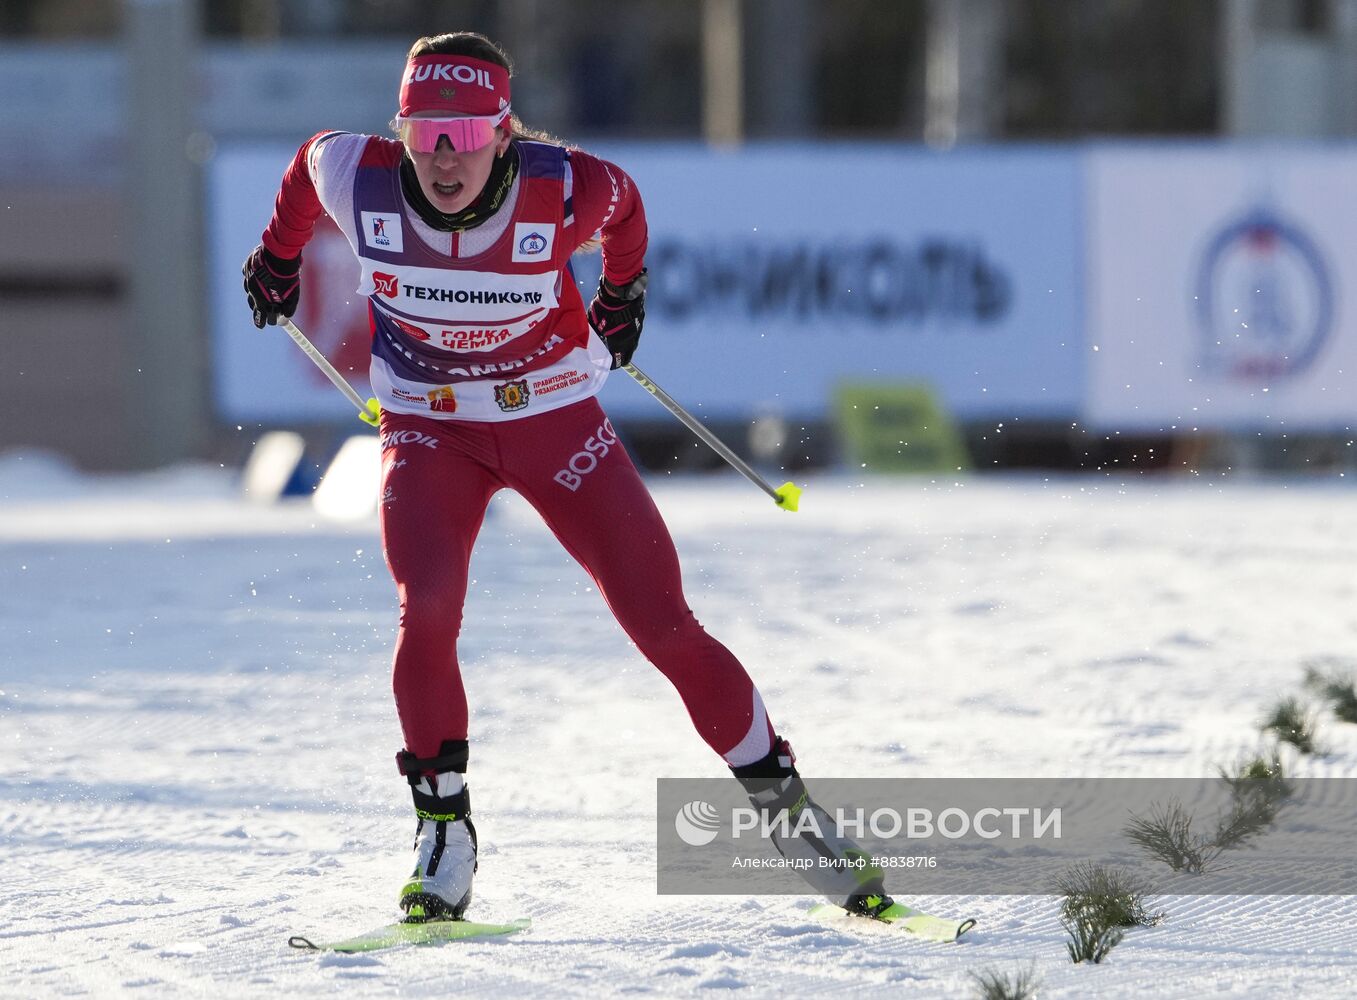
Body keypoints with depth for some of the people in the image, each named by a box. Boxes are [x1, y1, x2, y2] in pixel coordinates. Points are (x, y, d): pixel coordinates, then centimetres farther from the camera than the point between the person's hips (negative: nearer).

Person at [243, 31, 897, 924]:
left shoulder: (565, 194, -23)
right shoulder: (360, 181, -20)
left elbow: (623, 202, 1)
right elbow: (312, 157, 5)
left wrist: (624, 295, 18)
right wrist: (278, 257, 21)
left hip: (557, 420, 0)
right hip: (430, 429, 0)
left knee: (666, 628, -5)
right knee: (427, 611, -25)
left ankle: (780, 801, 12)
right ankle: (443, 832, -10)